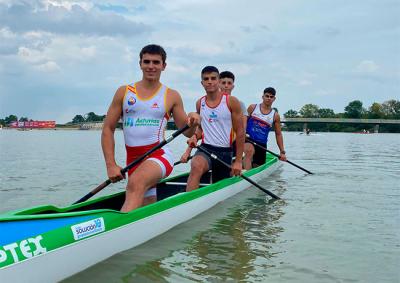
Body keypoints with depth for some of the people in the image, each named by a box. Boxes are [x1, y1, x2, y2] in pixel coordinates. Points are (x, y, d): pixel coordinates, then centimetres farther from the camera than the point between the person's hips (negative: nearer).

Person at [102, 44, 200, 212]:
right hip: (133, 160, 3)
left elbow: (187, 132, 10)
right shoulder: (124, 92, 8)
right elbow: (108, 129, 6)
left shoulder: (171, 96, 5)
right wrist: (111, 165, -3)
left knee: (136, 184, -34)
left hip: (159, 155, -3)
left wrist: (193, 123, -14)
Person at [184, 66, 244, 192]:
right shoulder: (200, 103, 7)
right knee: (196, 166, -33)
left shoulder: (231, 101, -4)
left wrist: (238, 161, -6)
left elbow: (240, 132, -3)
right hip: (205, 149, 0)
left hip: (225, 152, 0)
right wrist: (195, 136, -4)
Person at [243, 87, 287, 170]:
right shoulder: (253, 107, 2)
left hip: (261, 144, 4)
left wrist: (282, 152, 4)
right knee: (250, 150, -37)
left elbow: (278, 134, 9)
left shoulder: (275, 115, 5)